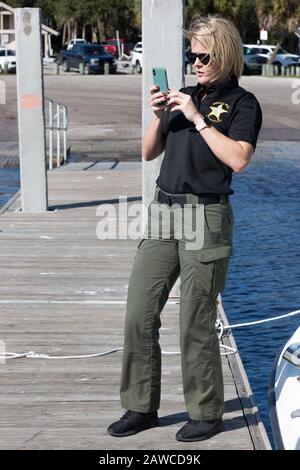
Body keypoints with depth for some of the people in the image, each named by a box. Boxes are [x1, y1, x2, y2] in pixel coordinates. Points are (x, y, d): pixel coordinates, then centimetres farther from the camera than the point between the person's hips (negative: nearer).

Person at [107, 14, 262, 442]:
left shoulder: (242, 103, -3)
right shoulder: (185, 95, 16)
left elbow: (238, 159, -19)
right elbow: (149, 152, 17)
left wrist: (198, 119, -15)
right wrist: (159, 116, 0)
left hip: (206, 217, -6)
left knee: (196, 324, -3)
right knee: (139, 314, 5)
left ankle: (206, 414, 12)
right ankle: (141, 407, 16)